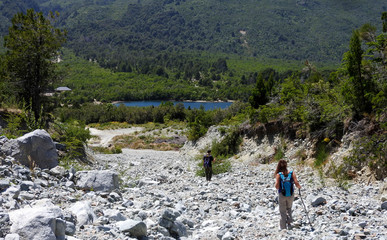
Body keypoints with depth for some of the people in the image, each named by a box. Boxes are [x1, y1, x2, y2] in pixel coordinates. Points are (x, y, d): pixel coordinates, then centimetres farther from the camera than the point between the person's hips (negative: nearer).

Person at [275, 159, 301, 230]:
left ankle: (283, 227, 17)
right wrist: (299, 187, 5)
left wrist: (278, 188, 4)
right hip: (291, 195, 1)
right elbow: (296, 183, -16)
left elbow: (277, 186, -19)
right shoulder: (292, 173, -10)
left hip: (282, 195, -1)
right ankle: (289, 222, 14)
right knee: (289, 209, 26)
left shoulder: (278, 175, -13)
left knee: (282, 211, 14)